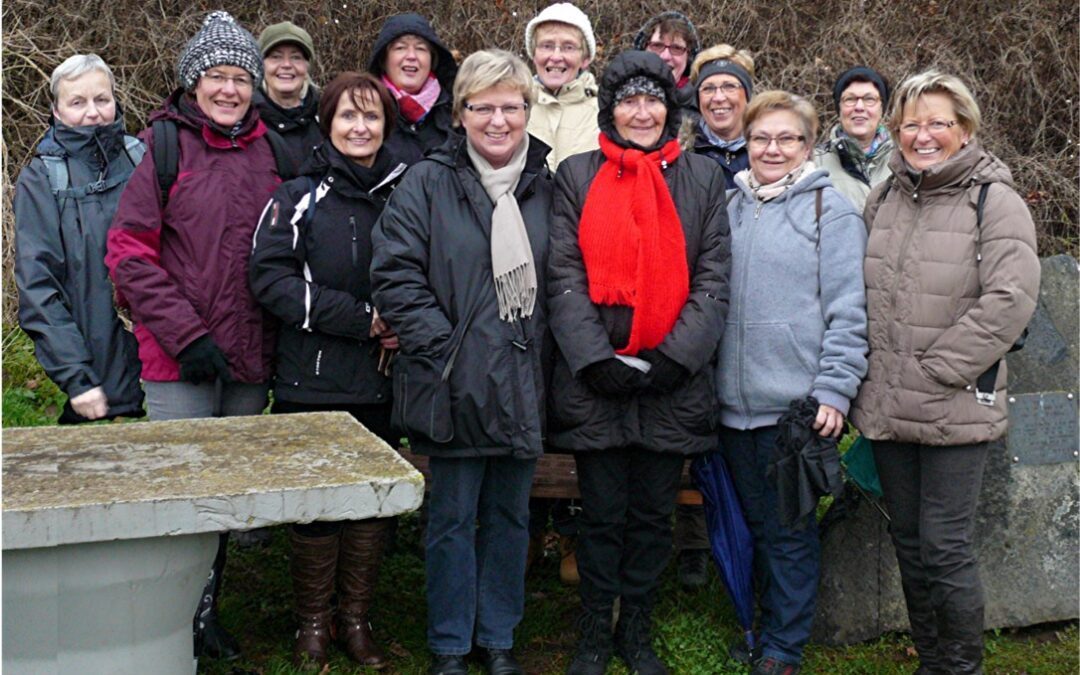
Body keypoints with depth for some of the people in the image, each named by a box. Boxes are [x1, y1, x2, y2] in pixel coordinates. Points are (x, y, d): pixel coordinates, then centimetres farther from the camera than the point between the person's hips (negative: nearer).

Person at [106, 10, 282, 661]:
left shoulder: (272, 149, 8)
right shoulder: (164, 145, -5)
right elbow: (129, 253, -7)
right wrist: (185, 334, -14)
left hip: (252, 360, 4)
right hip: (179, 362, -4)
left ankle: (207, 609, 30)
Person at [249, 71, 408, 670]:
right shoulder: (300, 197, -1)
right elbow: (271, 278, -11)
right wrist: (360, 318, -16)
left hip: (381, 381, 3)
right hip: (312, 380, -3)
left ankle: (355, 619, 24)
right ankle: (312, 622, 21)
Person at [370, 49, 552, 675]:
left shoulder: (548, 185, 7)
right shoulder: (428, 184, -3)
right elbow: (395, 274, -9)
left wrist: (554, 350, 1)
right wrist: (441, 346, -15)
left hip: (524, 384, 3)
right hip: (456, 384, -3)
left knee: (510, 516, 14)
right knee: (453, 518, 7)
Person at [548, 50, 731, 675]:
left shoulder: (703, 178, 8)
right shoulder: (578, 176, 5)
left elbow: (714, 279, 2)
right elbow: (564, 278, -1)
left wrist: (676, 356, -10)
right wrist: (597, 359, -12)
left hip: (673, 384, 1)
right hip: (595, 382, -1)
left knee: (653, 516, 10)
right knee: (603, 516, 7)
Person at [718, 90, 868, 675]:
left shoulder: (830, 209, -3)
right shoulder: (730, 205, 12)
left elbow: (847, 310, -8)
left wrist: (833, 390, -15)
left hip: (797, 402, -5)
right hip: (735, 401, 5)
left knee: (790, 531, 2)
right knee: (756, 523, 16)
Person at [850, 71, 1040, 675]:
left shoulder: (994, 201, -7)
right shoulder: (884, 199, 12)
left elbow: (1010, 301, -17)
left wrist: (934, 371, -16)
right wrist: (868, 381, 6)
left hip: (956, 410, -6)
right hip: (887, 408, 6)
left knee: (946, 546, -3)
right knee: (909, 543, 14)